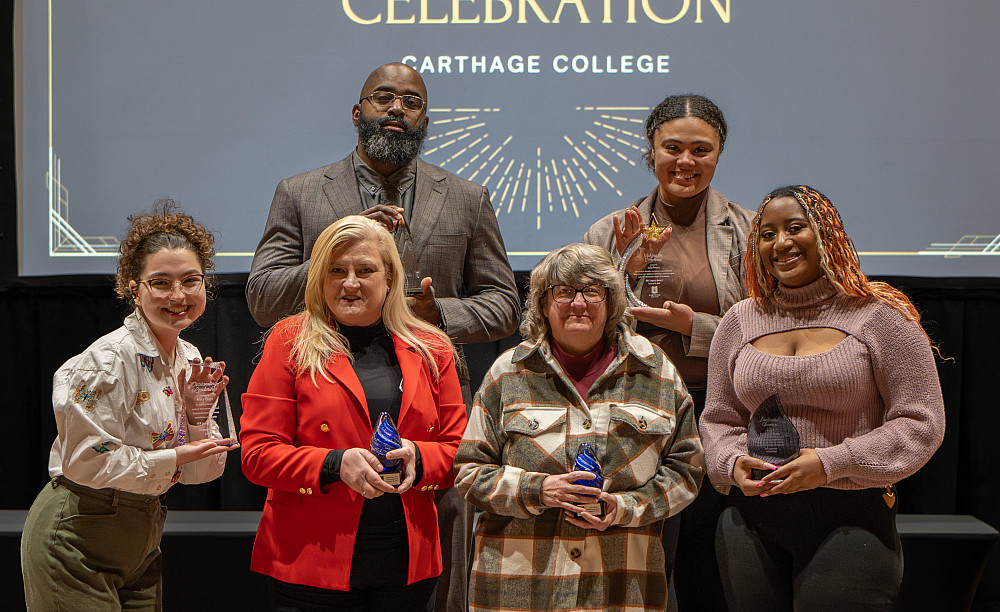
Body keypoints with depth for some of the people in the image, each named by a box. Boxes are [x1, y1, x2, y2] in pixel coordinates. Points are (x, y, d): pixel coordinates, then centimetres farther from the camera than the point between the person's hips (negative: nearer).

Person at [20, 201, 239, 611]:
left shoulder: (190, 359, 4)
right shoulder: (109, 360, -19)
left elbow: (200, 472, 6)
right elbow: (86, 460, -22)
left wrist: (197, 412, -10)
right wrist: (174, 457, -19)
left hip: (141, 539, 8)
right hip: (77, 539, -7)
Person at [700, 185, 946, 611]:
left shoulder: (880, 317, -1)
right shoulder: (739, 322, 11)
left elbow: (921, 423, -4)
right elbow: (718, 420, 16)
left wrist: (831, 463, -14)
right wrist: (733, 462, -6)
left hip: (850, 518, -3)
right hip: (752, 521, 4)